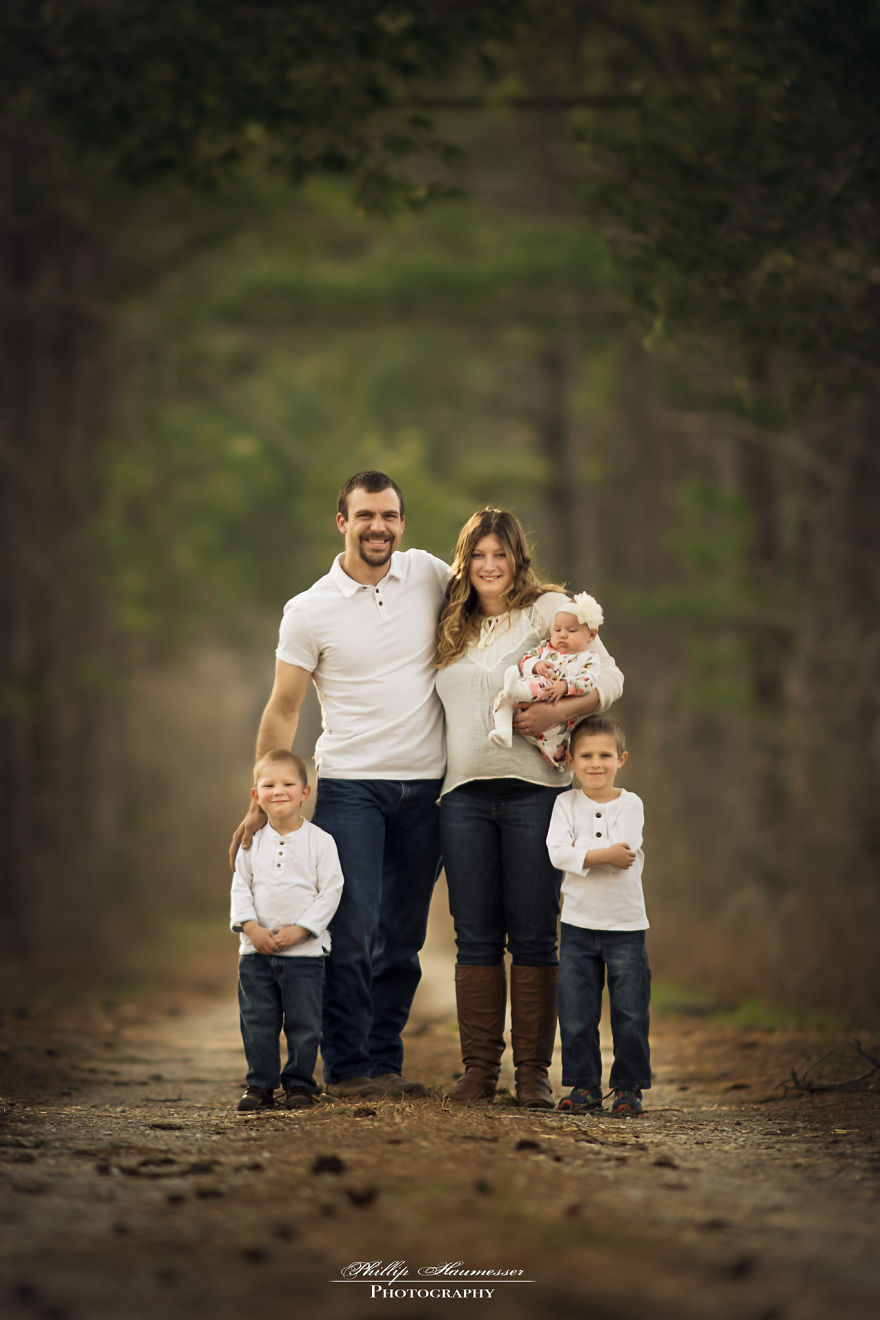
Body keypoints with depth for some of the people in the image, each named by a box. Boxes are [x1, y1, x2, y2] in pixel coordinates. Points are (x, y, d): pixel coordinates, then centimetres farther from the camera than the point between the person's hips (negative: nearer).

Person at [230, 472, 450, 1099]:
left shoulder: (426, 573, 5)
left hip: (425, 787, 3)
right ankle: (347, 1068, -4)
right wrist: (262, 804, -1)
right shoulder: (309, 611, -3)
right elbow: (283, 711, 1)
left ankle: (385, 1064, 14)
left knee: (403, 937, 6)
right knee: (353, 930, -11)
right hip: (349, 786, -3)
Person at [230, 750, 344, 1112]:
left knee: (303, 1021, 1)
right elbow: (240, 888, 7)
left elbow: (330, 891, -6)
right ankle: (260, 1085, 15)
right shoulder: (252, 842, 5)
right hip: (256, 950, 3)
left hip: (304, 950, -3)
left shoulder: (319, 841, -4)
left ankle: (299, 1083, 13)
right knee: (257, 1020, 6)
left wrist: (299, 930, -14)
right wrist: (251, 926, -9)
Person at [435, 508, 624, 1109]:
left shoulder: (549, 609, 4)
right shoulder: (453, 629, 18)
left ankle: (534, 1070, 2)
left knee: (534, 937, -3)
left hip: (533, 789, -4)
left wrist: (559, 710, -19)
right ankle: (479, 1069, 6)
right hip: (465, 794, 4)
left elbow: (610, 678, -5)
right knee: (476, 938, 2)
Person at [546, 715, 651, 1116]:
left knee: (630, 1014, 1)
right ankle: (584, 1086, 12)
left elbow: (625, 854, -16)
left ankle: (629, 1086, 11)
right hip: (578, 924, 1)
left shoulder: (630, 804, -1)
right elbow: (557, 852, -13)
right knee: (577, 1014, 3)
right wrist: (606, 855, -19)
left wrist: (581, 856, -14)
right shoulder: (567, 803, 2)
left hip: (626, 924, -1)